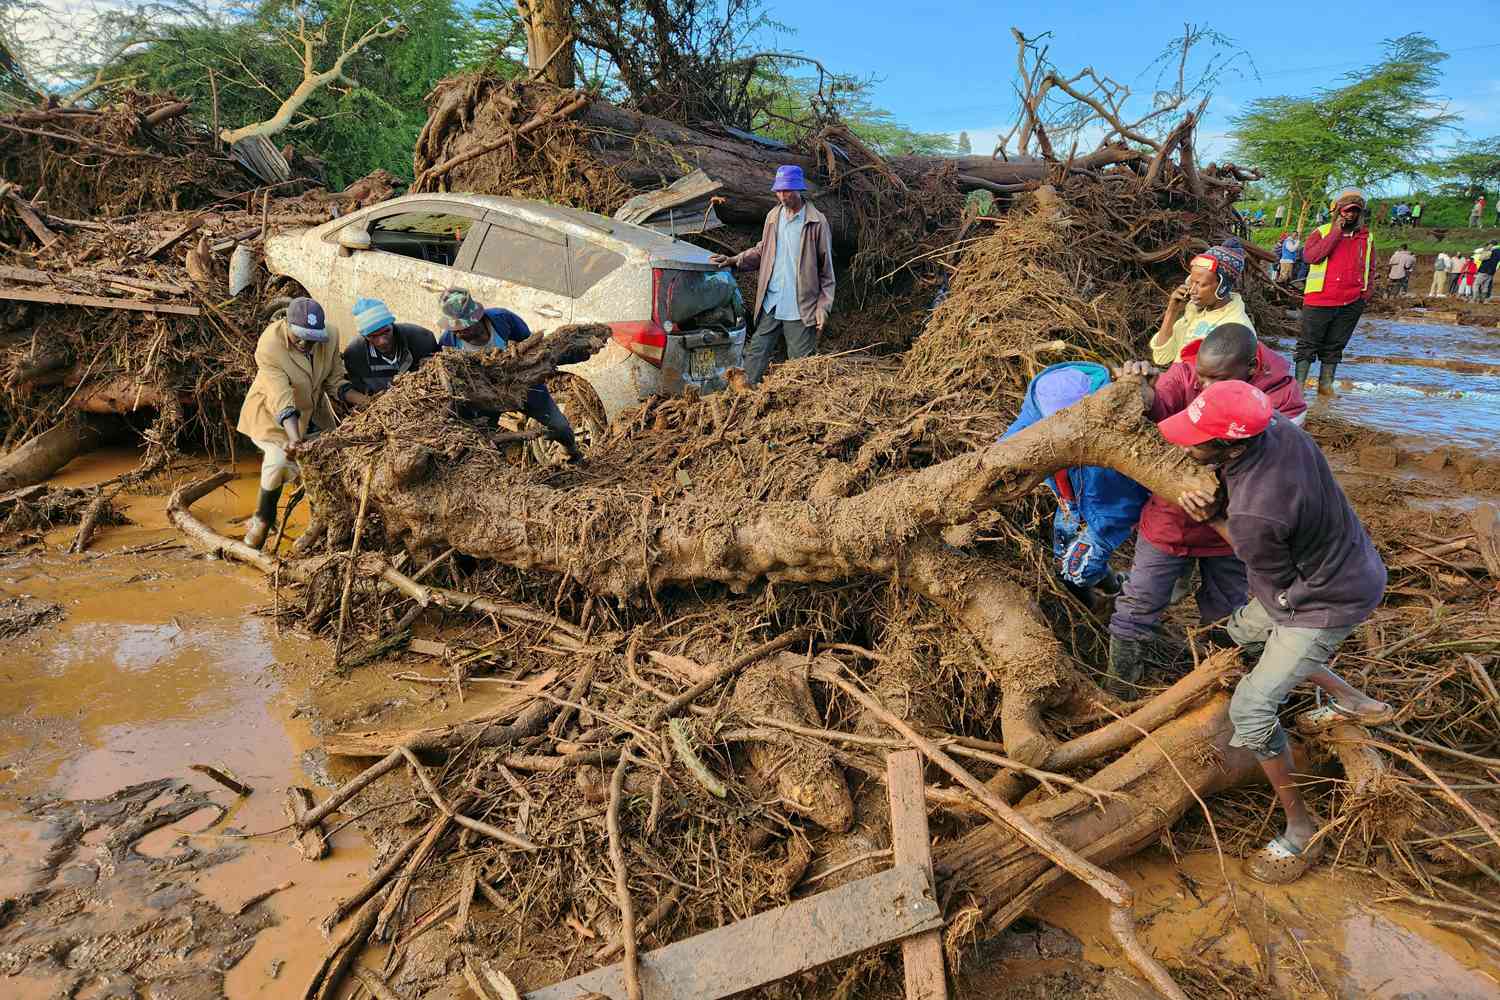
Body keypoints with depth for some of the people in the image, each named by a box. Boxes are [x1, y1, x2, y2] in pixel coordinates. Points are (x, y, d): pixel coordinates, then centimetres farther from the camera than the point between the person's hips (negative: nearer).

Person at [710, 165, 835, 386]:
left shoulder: (817, 222, -5)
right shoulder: (773, 217, 10)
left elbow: (826, 268, -4)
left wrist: (823, 307, -8)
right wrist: (733, 261, 5)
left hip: (801, 309, -5)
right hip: (771, 304, 5)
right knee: (756, 355, 5)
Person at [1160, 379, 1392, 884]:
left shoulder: (1254, 515, -39)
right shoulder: (1275, 425, -18)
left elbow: (1275, 582, -16)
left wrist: (1215, 521, -13)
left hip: (1327, 601, -9)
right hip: (1348, 563, 9)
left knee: (1251, 709, -7)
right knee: (1242, 629, 27)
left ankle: (1300, 829, 9)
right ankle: (1351, 700, 37)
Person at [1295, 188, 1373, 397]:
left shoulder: (1366, 237, 13)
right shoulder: (1323, 231, 2)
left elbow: (1369, 268, 23)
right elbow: (1309, 256, -17)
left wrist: (1366, 292, 11)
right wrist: (1335, 233, -15)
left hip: (1351, 304, 4)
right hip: (1320, 300, -4)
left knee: (1334, 347, 9)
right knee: (1309, 344, -2)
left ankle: (1326, 384, 15)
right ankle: (1298, 383, 1)